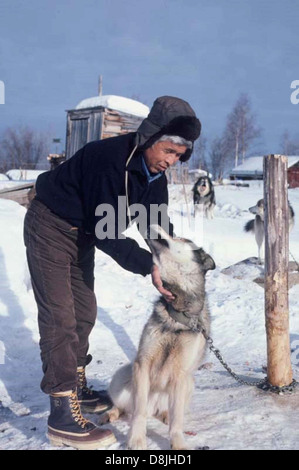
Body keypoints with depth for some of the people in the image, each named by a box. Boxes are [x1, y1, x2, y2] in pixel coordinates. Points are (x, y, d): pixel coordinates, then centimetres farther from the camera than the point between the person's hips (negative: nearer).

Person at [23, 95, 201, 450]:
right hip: (50, 226, -9)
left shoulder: (154, 170, -5)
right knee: (59, 318, -11)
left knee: (84, 313, 13)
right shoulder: (110, 158, -32)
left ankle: (77, 388, 29)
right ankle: (63, 417, -5)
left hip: (82, 232, 9)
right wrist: (149, 266, -33)